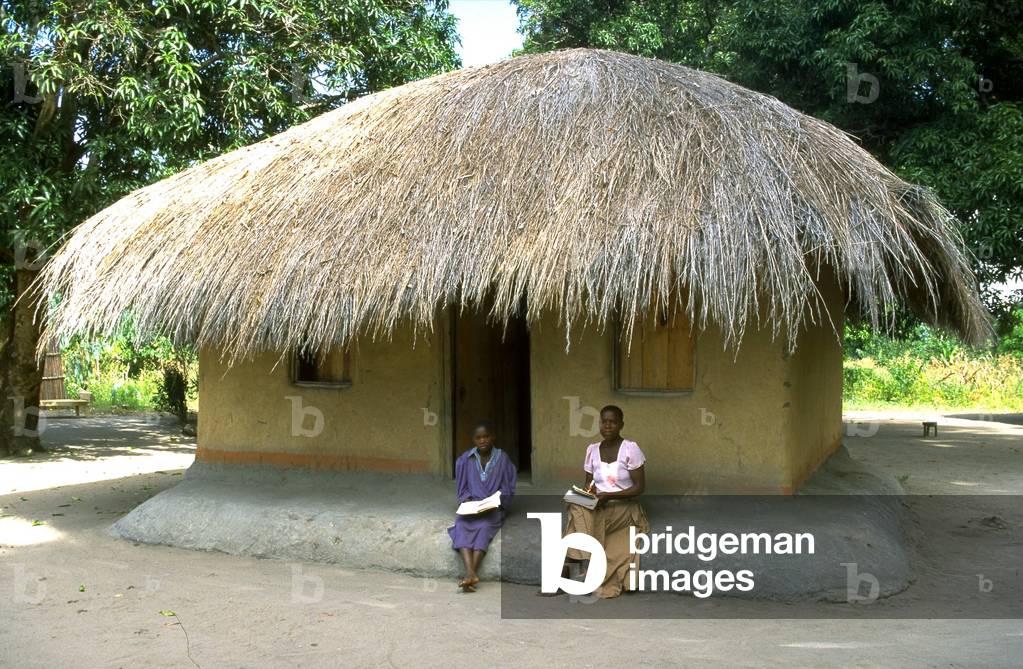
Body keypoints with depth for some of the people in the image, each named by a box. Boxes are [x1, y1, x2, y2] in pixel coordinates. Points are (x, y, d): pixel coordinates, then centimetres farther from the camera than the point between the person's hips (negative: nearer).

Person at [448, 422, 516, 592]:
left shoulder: (502, 459, -1)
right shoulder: (465, 459, 4)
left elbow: (507, 489, 2)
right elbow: (462, 489, 9)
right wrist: (468, 502, -10)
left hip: (493, 507, -2)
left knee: (484, 526, -33)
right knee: (462, 525, -30)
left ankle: (470, 574, -42)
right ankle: (471, 574, -45)